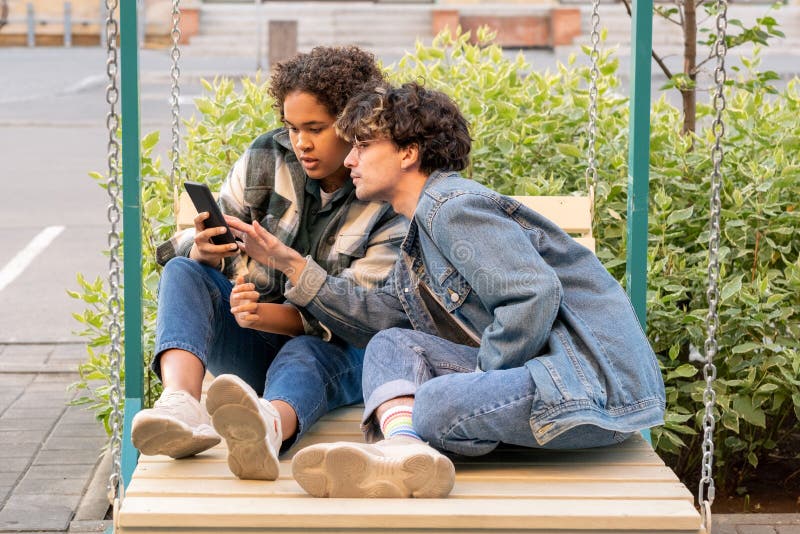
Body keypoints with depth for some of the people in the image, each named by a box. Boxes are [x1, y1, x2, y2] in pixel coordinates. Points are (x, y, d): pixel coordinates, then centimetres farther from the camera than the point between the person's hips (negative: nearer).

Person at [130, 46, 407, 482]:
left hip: (335, 351, -4)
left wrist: (269, 315, -36)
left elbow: (355, 312, -17)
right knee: (183, 272, -23)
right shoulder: (267, 158, -1)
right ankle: (180, 403, -52)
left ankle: (270, 428, -77)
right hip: (251, 345, 4)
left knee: (304, 355, -39)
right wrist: (204, 252, -28)